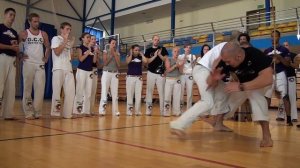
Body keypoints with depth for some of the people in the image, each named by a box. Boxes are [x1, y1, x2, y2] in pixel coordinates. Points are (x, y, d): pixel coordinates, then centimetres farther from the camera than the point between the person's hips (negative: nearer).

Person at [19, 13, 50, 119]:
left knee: (40, 89, -3)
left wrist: (46, 58, 10)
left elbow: (48, 47, 20)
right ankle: (28, 112, 2)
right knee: (27, 88, -1)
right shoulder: (23, 34, 2)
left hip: (40, 64, 3)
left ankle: (37, 112, 2)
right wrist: (20, 56, -6)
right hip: (28, 64, -3)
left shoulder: (43, 34, 12)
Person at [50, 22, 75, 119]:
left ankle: (67, 113, 6)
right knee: (57, 91, -5)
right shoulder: (56, 38, 5)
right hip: (58, 68, -6)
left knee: (70, 92, 0)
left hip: (69, 68, 6)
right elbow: (57, 52, -9)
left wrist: (71, 44, 10)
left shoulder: (69, 41, 21)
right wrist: (65, 41, -6)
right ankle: (55, 112, 0)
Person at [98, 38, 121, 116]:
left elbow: (119, 65, 1)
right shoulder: (106, 51, 4)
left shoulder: (117, 53, 11)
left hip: (115, 74, 3)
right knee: (104, 92, -8)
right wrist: (111, 55, -8)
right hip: (106, 73, -3)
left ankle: (115, 111, 7)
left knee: (115, 93, 3)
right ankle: (102, 110, -8)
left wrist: (115, 54, -4)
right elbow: (105, 63, -8)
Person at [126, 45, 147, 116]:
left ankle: (137, 110, 6)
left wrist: (141, 54, 0)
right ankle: (129, 110, 7)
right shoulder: (129, 56, 4)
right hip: (130, 77, -1)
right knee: (129, 94, 0)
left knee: (138, 95, 0)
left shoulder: (140, 57, 8)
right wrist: (131, 54, -6)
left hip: (139, 77, 2)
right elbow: (128, 62, -18)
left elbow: (145, 61, -12)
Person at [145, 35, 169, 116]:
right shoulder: (148, 50, 6)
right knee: (149, 91, 1)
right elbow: (147, 61, -3)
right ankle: (148, 110, 6)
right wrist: (155, 56, -14)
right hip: (151, 73, 0)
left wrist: (159, 54, -13)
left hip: (161, 74, 0)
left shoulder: (163, 49, 8)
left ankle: (162, 110, 6)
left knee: (162, 92, 1)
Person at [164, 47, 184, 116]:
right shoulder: (168, 59, 3)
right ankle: (166, 112, 1)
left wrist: (180, 65, -13)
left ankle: (176, 112, 5)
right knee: (167, 96, -4)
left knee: (177, 96, -1)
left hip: (177, 80, 2)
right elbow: (168, 70, -7)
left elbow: (181, 71, 4)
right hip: (169, 80, -2)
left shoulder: (180, 61, 9)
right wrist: (175, 65, -17)